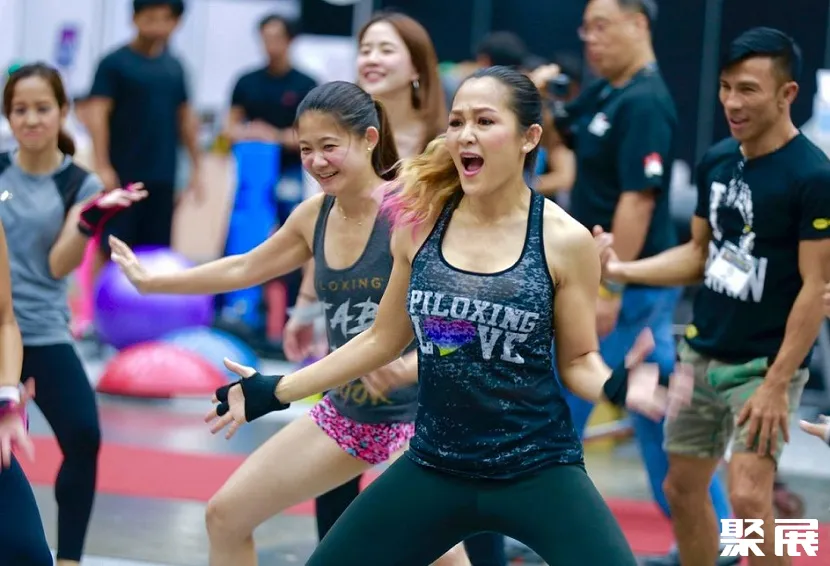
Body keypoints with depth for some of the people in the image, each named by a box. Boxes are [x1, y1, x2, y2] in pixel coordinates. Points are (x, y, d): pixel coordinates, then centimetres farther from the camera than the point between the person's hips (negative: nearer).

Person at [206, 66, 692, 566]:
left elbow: (578, 360, 0)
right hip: (434, 468, 3)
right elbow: (384, 339, 12)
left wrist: (617, 386, -22)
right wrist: (274, 392, 13)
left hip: (538, 469, -3)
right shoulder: (420, 223, -1)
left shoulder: (564, 240, -8)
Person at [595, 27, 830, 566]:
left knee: (748, 496, -16)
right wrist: (620, 269, 2)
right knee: (682, 487, 12)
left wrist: (777, 383, -20)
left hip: (765, 364, -7)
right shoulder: (716, 160, 4)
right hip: (701, 354, 7)